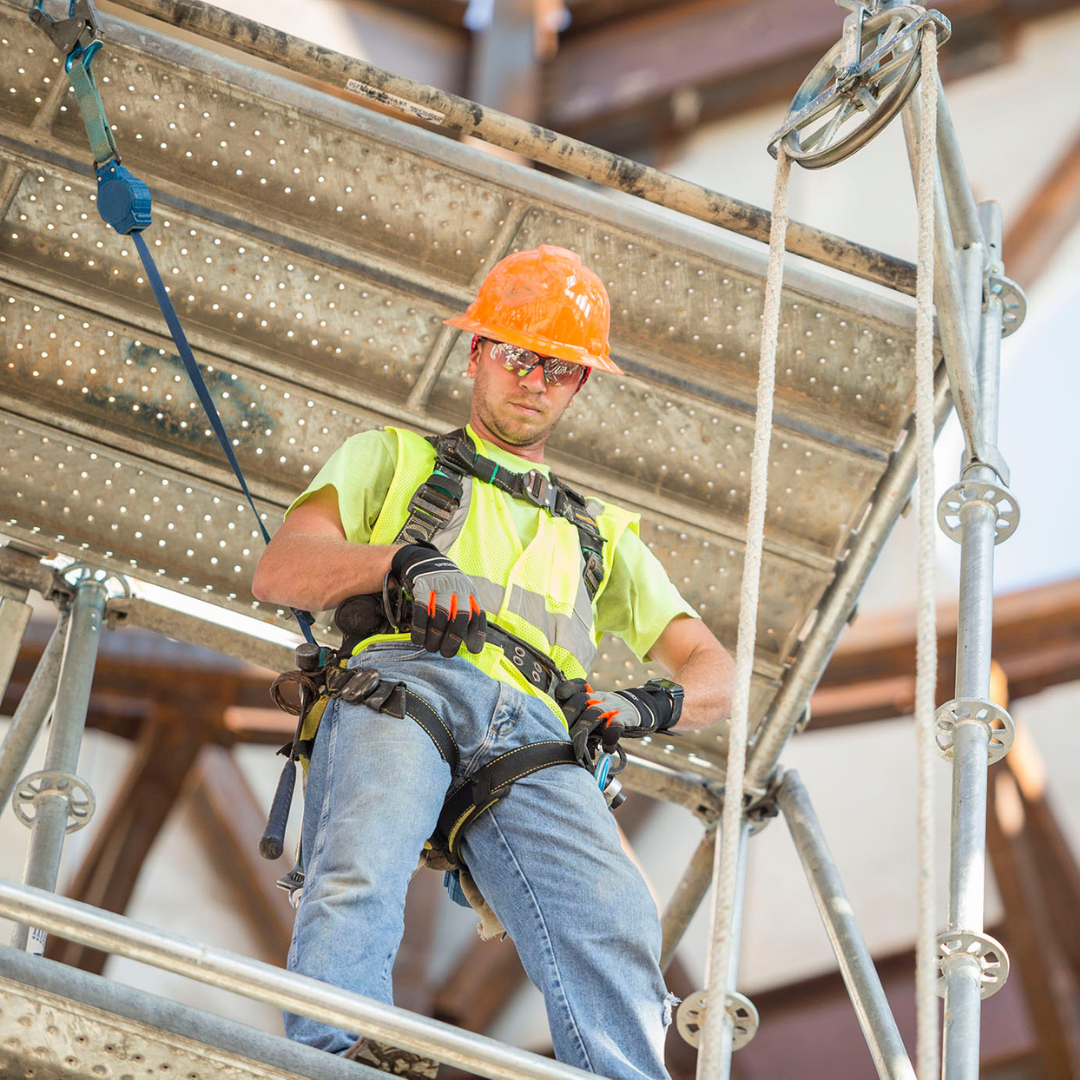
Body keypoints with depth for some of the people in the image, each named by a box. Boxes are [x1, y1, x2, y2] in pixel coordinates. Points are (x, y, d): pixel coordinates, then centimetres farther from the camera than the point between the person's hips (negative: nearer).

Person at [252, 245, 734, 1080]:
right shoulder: (393, 458, 34)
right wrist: (404, 559, -6)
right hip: (403, 678, -2)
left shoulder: (599, 533, 41)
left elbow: (712, 669, 33)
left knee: (616, 918, -30)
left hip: (532, 731, 2)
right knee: (362, 870, -37)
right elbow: (280, 571, 16)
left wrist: (656, 704, 6)